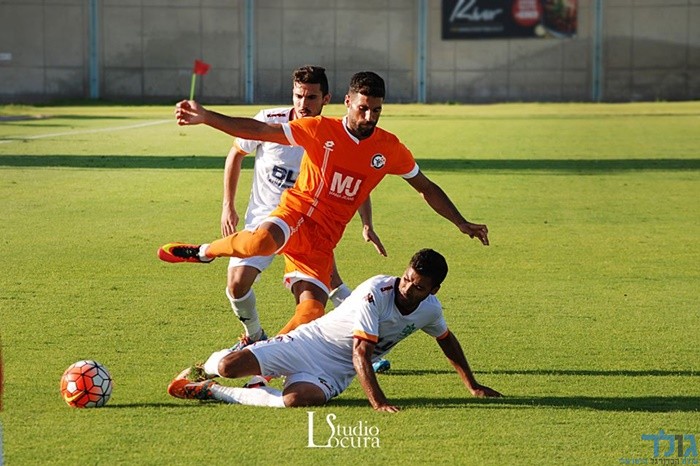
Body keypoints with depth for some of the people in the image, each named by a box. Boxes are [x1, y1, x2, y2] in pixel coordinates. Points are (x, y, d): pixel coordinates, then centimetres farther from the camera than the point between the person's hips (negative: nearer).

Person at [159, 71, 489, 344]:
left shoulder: (389, 148, 2)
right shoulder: (321, 130, -8)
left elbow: (426, 188, 15)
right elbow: (258, 131, -9)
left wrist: (461, 224, 11)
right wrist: (205, 117, -19)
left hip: (323, 237, 3)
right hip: (296, 213, -3)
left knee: (312, 311, -13)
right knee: (263, 241, -38)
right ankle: (205, 252, -7)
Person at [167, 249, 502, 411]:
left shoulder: (430, 309, -2)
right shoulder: (377, 292, -23)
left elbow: (447, 340, 22)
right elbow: (360, 354, -28)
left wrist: (473, 386, 24)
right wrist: (377, 401, -39)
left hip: (335, 372, 4)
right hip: (310, 341, -4)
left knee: (298, 400, -33)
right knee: (229, 366, -22)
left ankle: (212, 391, -8)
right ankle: (205, 368, 22)